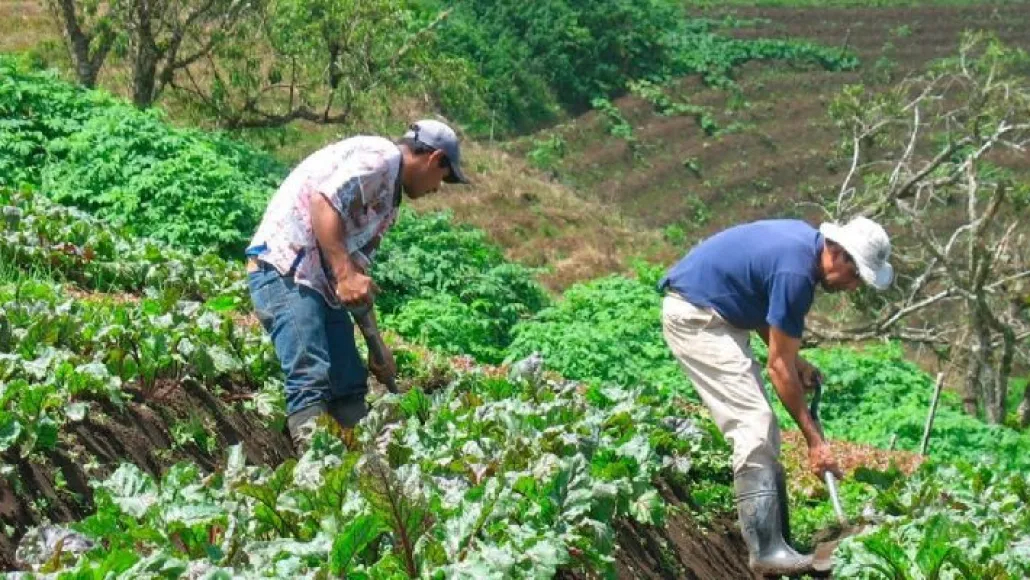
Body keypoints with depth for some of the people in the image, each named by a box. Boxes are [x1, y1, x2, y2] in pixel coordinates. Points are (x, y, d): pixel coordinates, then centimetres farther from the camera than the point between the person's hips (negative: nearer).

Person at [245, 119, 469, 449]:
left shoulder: (387, 201, 24)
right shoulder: (381, 156, -6)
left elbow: (359, 278, 25)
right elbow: (323, 200, -21)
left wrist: (378, 348, 26)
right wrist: (345, 272, -27)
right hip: (283, 267, -11)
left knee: (350, 384, 8)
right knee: (311, 381, -20)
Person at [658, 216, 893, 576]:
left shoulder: (805, 243, 3)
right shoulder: (797, 271, -25)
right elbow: (778, 366, -19)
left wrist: (792, 360, 5)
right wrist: (814, 440, -14)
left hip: (712, 313, 11)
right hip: (694, 316, -11)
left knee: (760, 427, 10)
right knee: (754, 425, -16)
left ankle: (774, 540, 12)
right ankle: (767, 551, -18)